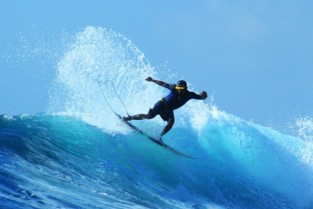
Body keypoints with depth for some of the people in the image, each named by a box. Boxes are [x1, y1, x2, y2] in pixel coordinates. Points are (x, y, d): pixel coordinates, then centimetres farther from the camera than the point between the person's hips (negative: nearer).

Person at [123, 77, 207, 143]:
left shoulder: (189, 95, -21)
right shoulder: (174, 88, -25)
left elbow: (200, 97, -17)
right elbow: (163, 84, -11)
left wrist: (203, 96, -41)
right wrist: (152, 80, -10)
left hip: (169, 110, 3)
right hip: (162, 104, -3)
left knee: (171, 121, -23)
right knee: (149, 116, -16)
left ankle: (160, 137, -9)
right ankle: (129, 118, -1)